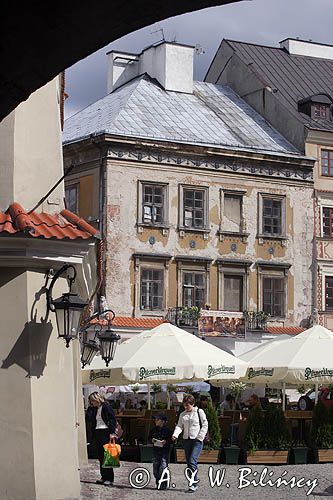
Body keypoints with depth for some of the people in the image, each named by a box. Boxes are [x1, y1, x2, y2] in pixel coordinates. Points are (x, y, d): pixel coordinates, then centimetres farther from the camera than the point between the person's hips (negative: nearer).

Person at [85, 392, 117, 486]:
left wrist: (112, 433, -18)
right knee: (100, 456, 9)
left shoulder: (106, 406, -7)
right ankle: (104, 477, 15)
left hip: (105, 432, -8)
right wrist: (91, 407, 3)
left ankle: (110, 478, -5)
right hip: (97, 434, 8)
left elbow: (113, 420, -11)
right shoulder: (94, 409, 15)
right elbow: (88, 418, 6)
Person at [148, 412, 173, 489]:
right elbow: (149, 437, 17)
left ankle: (163, 484, 1)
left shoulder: (167, 430, -5)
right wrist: (152, 440, -3)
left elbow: (171, 440, -4)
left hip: (164, 451, -5)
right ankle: (158, 482, 20)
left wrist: (166, 441, -21)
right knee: (155, 469, 5)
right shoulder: (154, 429, 9)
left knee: (162, 468, -9)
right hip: (156, 450, 5)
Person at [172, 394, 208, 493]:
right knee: (189, 463, 5)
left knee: (192, 461, -17)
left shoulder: (199, 412, 0)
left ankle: (193, 484, -16)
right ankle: (194, 484, 12)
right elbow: (179, 426, 8)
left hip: (197, 440, -6)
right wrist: (175, 434, -12)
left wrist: (200, 437, -10)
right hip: (186, 440, 6)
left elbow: (205, 425, -1)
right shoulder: (182, 415, 14)